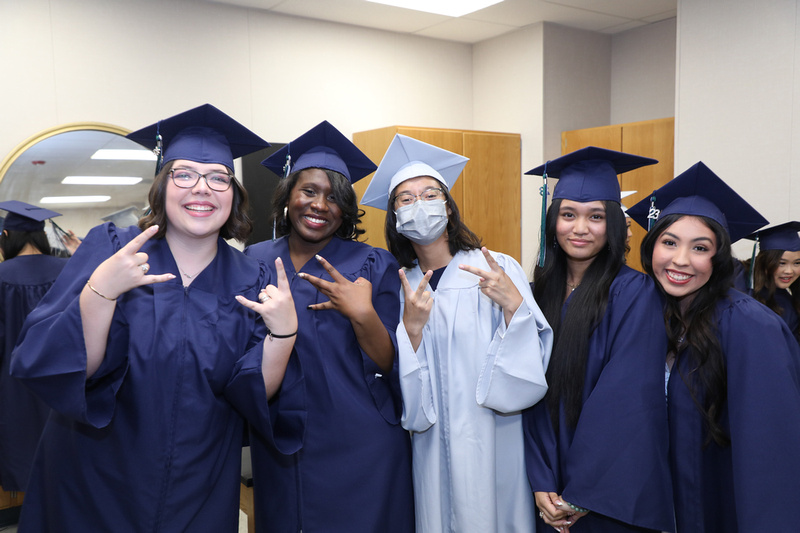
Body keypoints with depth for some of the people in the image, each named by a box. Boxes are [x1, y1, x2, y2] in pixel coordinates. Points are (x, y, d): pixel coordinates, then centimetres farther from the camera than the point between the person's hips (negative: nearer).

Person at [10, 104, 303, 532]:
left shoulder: (252, 283, -6)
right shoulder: (108, 249, -10)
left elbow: (256, 395, -8)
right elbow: (61, 367, -16)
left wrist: (282, 333, -25)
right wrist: (100, 290, -32)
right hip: (94, 484, -1)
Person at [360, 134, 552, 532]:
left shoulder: (499, 270, -8)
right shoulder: (396, 287, 2)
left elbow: (532, 368, -12)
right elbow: (401, 399, -4)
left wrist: (513, 303, -26)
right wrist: (412, 326, -18)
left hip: (491, 444, -2)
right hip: (431, 451, 3)